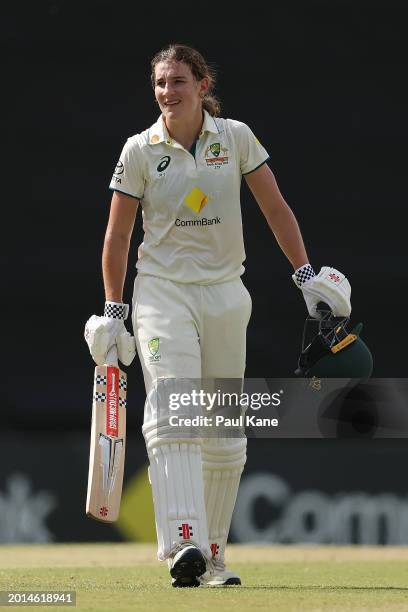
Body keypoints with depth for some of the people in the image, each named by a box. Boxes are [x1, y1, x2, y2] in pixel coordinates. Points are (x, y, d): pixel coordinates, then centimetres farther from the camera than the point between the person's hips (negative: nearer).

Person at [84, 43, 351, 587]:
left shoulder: (236, 137, 2)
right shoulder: (140, 151, -1)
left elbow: (275, 208, 7)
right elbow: (118, 235, 4)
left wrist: (304, 274, 1)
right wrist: (114, 310, 1)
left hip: (225, 294, 3)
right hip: (162, 292, -2)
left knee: (224, 435, 6)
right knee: (172, 414, -22)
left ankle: (214, 557, 17)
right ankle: (184, 547, -34)